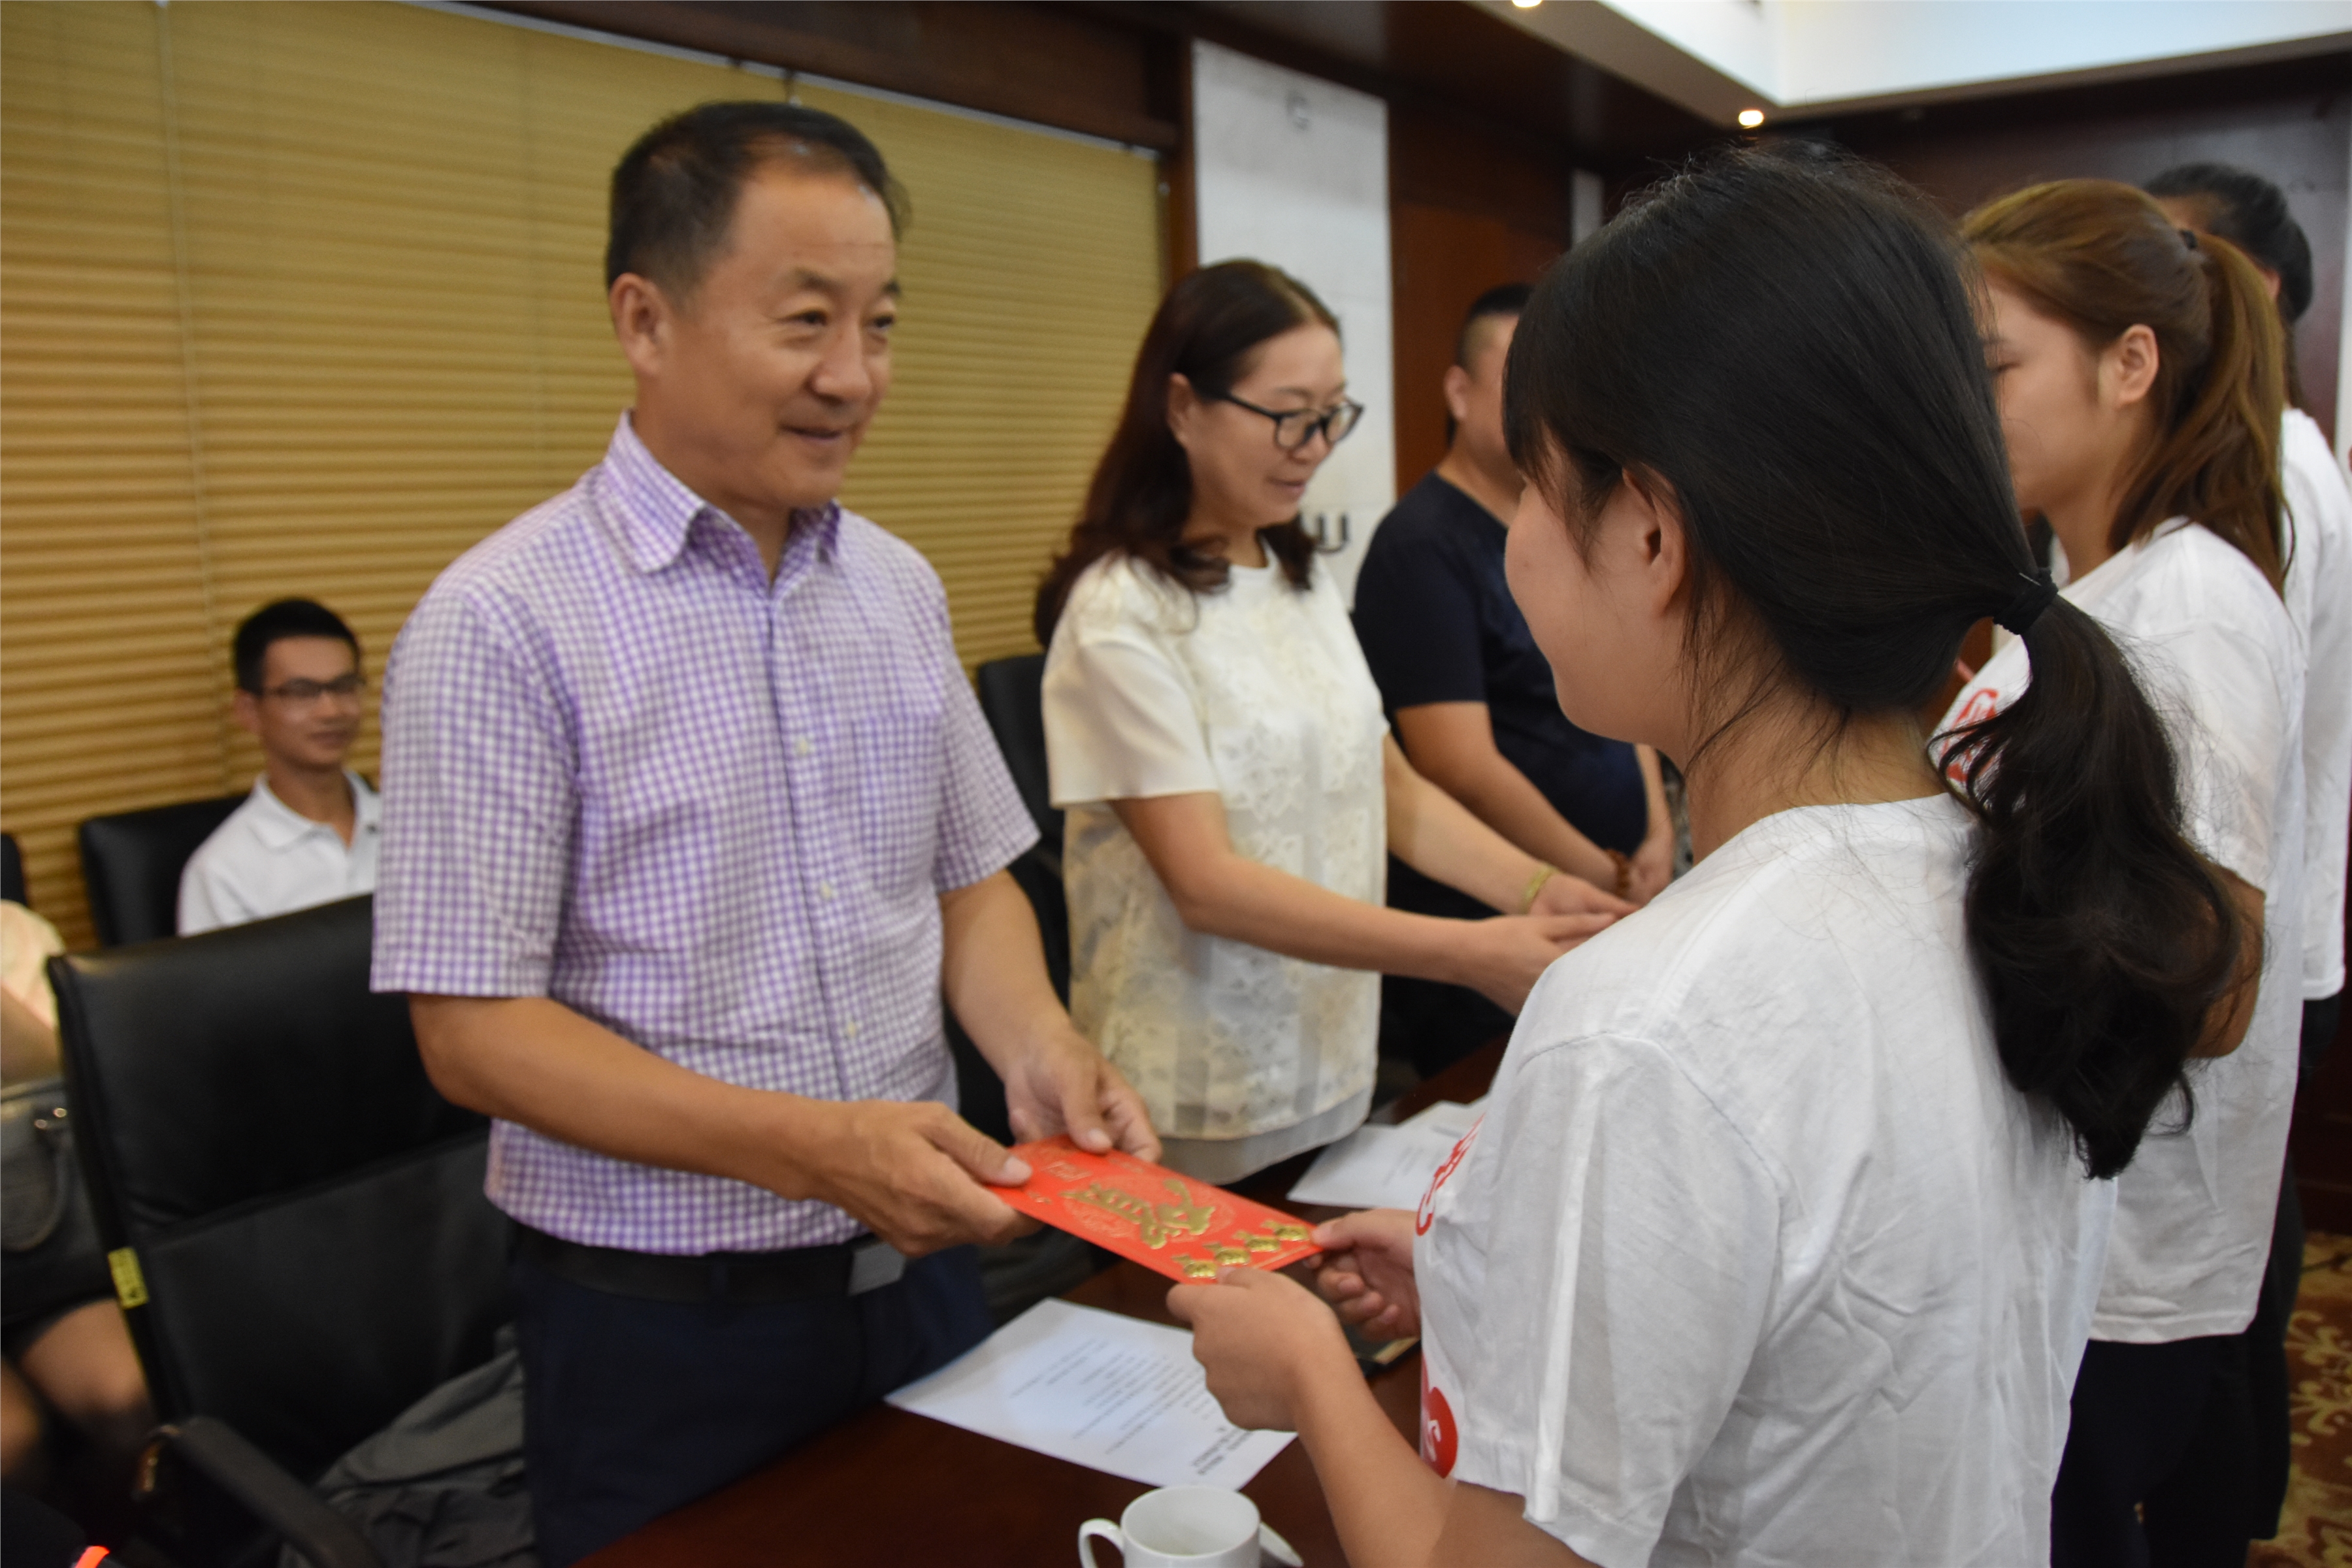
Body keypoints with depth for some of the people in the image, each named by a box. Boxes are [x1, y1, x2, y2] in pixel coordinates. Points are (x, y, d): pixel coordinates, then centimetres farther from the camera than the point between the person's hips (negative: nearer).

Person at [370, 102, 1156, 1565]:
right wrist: (813, 1146, -24)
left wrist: (1039, 1045, -9)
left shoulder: (899, 586, 4)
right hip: (663, 1321, -5)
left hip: (920, 1260, 5)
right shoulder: (502, 625, -14)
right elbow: (472, 1027, -15)